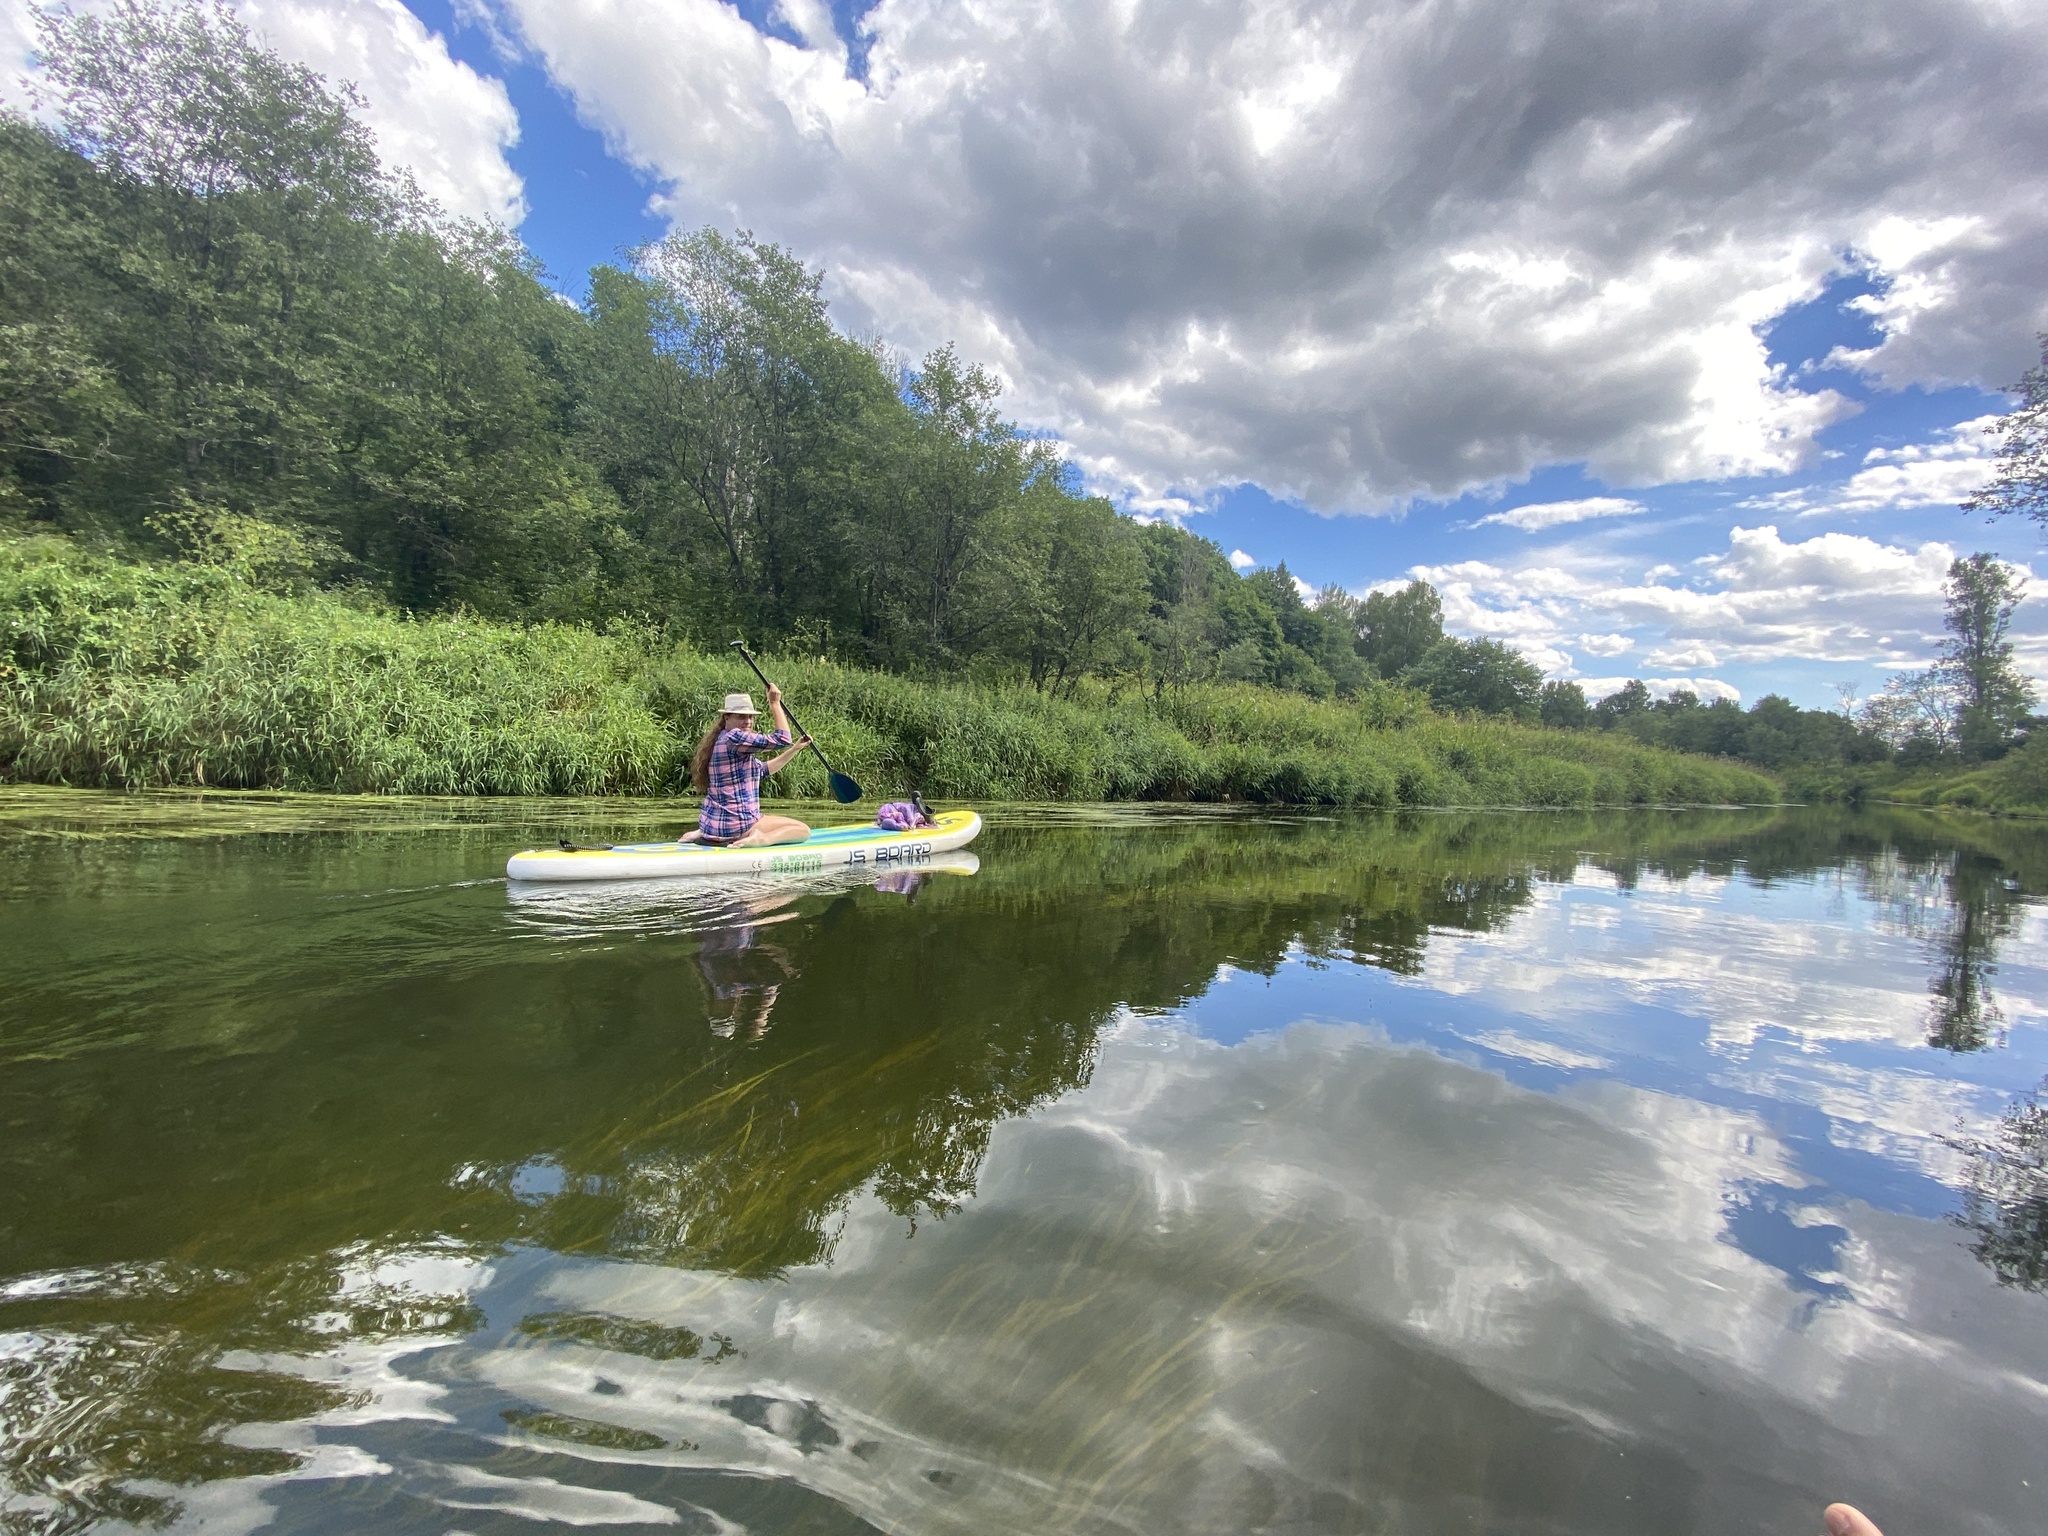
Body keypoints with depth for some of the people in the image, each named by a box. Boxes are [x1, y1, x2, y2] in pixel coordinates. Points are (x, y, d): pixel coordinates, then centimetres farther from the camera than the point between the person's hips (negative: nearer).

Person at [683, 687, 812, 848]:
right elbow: (782, 739, -17)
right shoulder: (734, 737, -15)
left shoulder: (720, 740, 16)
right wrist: (775, 703, -7)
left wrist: (795, 749, 20)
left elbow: (762, 769, 22)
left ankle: (703, 834, 18)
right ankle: (760, 840, -23)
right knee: (802, 830, 1)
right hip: (736, 825, -9)